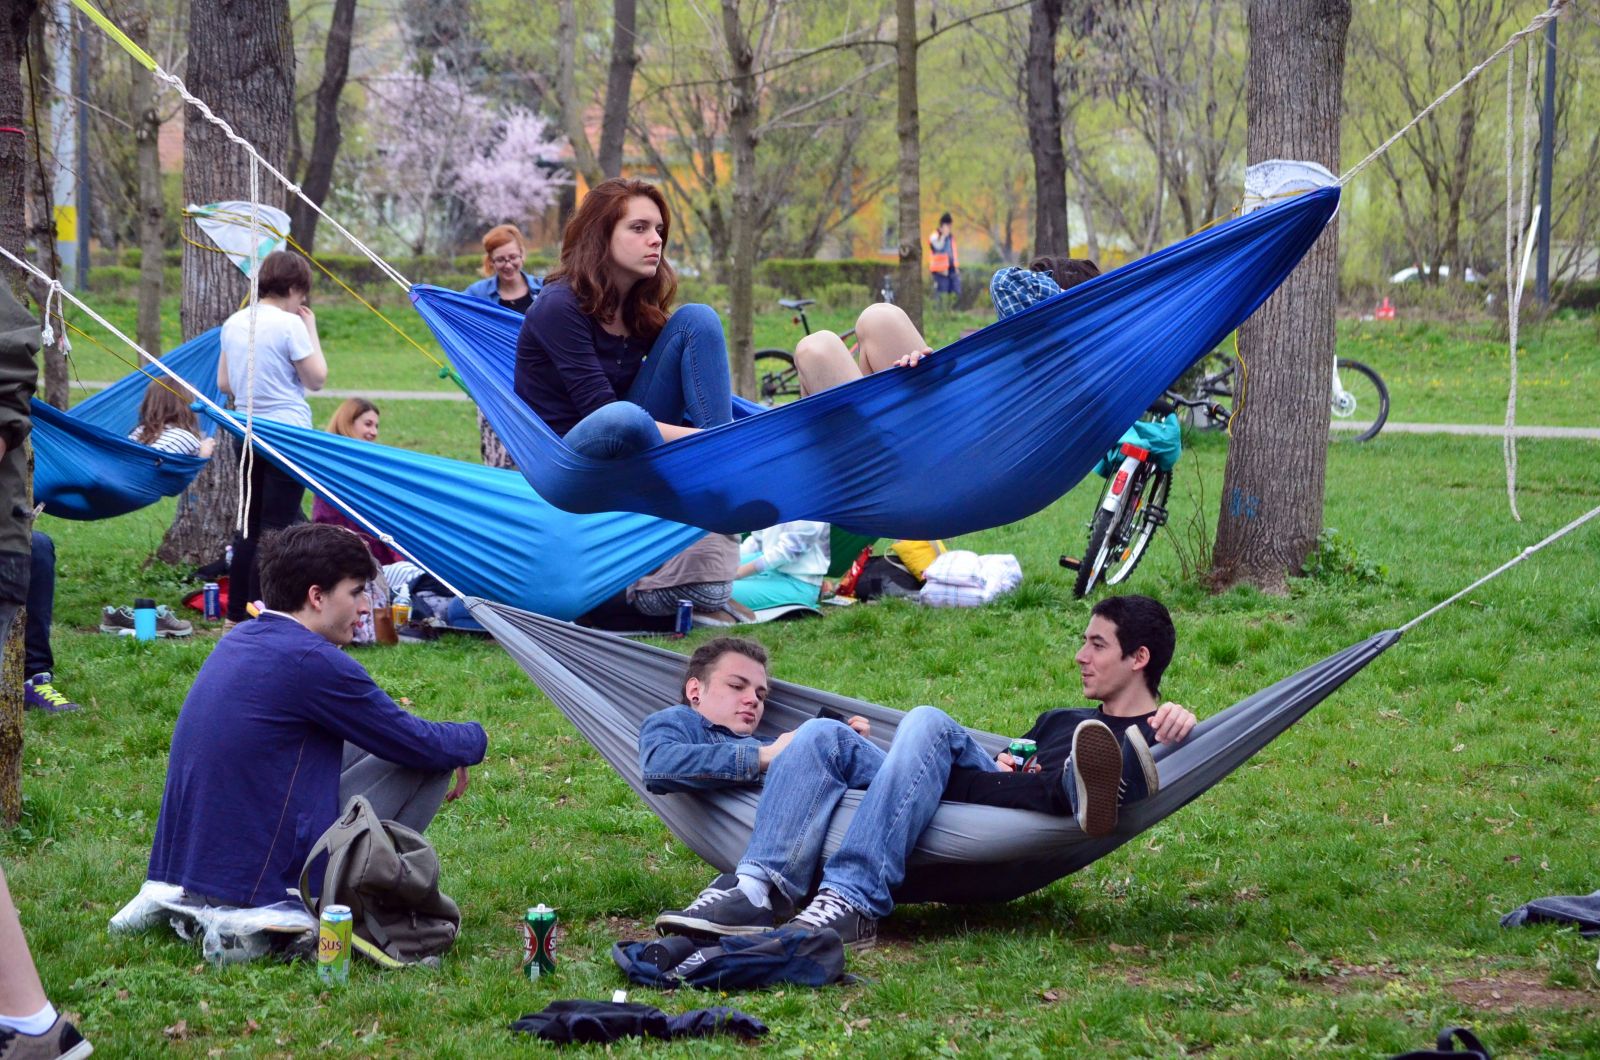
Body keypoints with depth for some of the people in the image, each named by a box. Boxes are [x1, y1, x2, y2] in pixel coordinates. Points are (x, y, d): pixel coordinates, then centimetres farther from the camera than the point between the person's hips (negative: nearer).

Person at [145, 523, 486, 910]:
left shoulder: (238, 641, 12)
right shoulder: (313, 661, -16)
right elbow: (421, 746, -5)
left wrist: (445, 750, 23)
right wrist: (474, 737, 16)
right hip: (258, 886, -9)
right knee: (427, 762, 0)